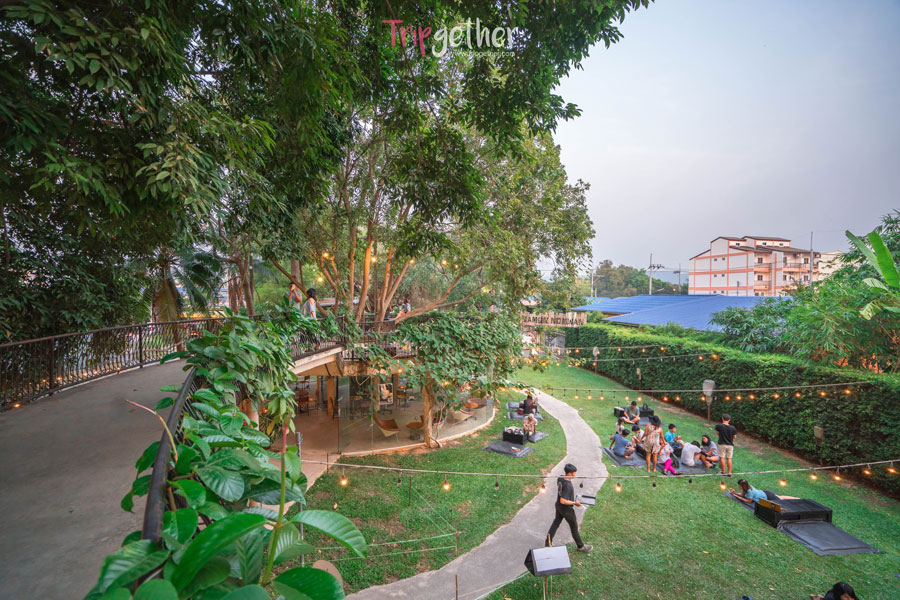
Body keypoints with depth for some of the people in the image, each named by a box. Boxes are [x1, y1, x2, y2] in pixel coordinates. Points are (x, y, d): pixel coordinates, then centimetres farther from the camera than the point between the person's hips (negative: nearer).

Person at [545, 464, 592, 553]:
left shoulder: (560, 478, -9)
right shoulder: (567, 486, -35)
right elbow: (563, 501, -33)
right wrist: (574, 503, -22)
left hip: (558, 505, 7)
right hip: (566, 509, -7)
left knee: (556, 522, 21)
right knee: (574, 527, 13)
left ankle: (548, 541, 31)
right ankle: (581, 546, 33)